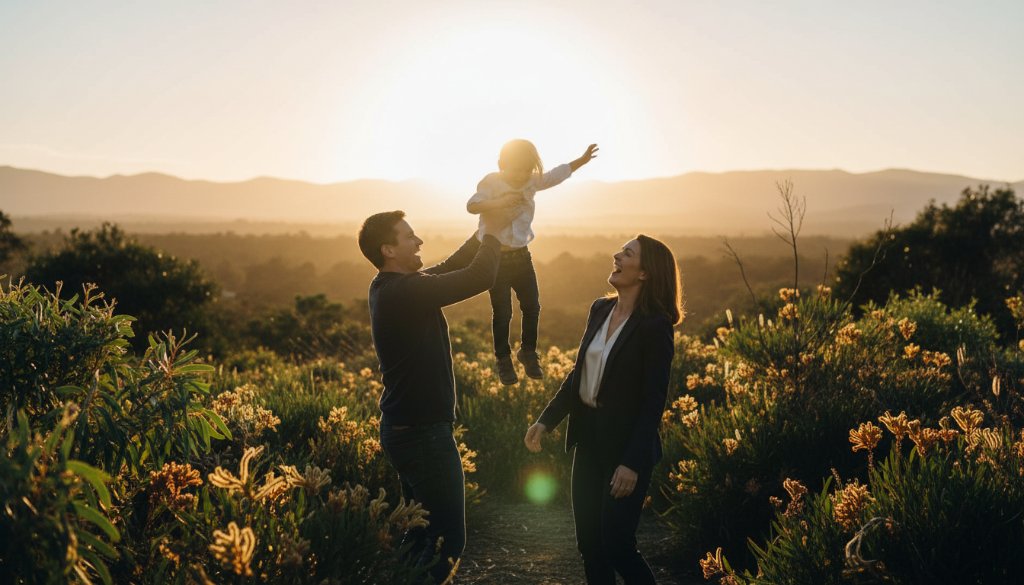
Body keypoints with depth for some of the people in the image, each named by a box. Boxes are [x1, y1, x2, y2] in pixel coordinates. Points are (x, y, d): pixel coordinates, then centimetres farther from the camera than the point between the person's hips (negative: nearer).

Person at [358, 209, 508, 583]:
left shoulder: (391, 288, 7)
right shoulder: (405, 292, -23)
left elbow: (448, 269, 18)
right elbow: (479, 278, -22)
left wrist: (481, 235, 12)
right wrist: (491, 234, -5)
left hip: (406, 428, 10)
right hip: (422, 433, -10)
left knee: (423, 531, 20)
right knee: (448, 538, -2)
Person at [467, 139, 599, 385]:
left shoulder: (531, 182, 2)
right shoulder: (491, 183, -15)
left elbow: (556, 175, 13)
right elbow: (472, 205, -29)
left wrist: (582, 160, 12)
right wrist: (499, 203, -41)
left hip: (521, 255, 5)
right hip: (496, 256, -5)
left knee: (532, 306, 10)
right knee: (502, 312, 0)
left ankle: (528, 352, 30)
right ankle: (503, 360, 18)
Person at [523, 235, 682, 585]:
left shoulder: (654, 325, -15)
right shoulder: (600, 310, 5)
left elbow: (654, 401, -17)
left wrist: (633, 463, -21)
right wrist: (547, 419, 6)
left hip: (626, 446, -7)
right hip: (589, 440, 7)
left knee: (617, 546, 0)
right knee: (588, 543, 13)